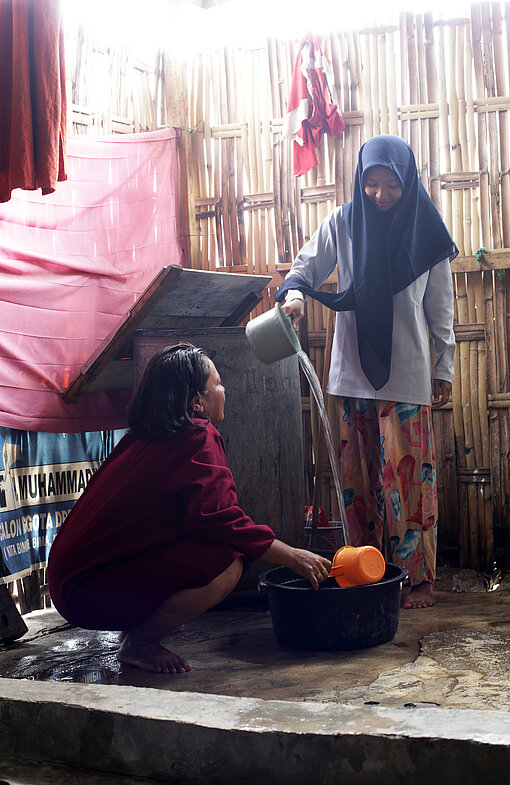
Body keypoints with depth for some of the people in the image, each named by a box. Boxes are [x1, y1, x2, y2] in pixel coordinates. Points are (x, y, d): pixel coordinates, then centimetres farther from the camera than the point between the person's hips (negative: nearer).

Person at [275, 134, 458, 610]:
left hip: (407, 375, -2)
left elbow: (441, 308, 6)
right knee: (359, 476, 5)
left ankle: (419, 578, 6)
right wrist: (294, 292, -15)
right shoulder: (342, 223, 5)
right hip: (354, 371, 2)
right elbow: (305, 267, 9)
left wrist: (445, 369, 6)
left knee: (408, 475, -3)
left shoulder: (425, 231, 2)